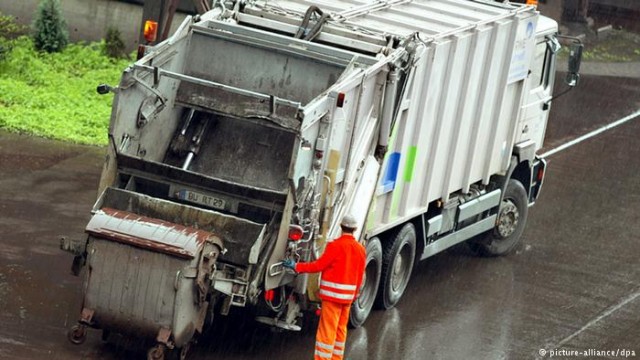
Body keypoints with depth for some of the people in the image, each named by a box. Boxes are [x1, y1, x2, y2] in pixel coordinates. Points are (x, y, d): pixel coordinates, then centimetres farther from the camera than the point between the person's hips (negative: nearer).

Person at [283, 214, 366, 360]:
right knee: (341, 329, 15)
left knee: (327, 330, -5)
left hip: (333, 293, -6)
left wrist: (296, 266, -5)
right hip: (348, 295, 6)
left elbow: (319, 265, -13)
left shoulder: (335, 246, -14)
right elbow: (360, 276, 10)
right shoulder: (360, 249, 5)